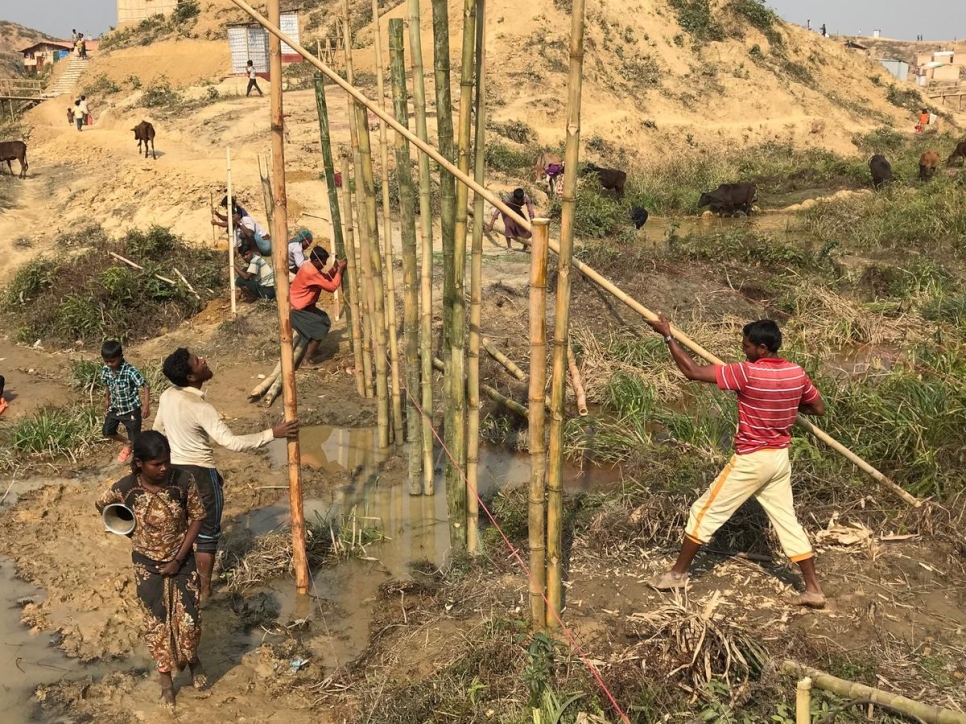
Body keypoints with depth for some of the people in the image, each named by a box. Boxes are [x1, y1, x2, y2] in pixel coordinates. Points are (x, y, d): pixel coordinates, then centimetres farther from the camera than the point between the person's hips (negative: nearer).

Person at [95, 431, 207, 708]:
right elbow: (102, 505, 1)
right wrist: (131, 531, 4)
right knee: (157, 623, 11)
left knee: (188, 620, 6)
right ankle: (165, 677, 33)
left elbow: (197, 518, -11)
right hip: (147, 566, 0)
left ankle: (192, 659, 40)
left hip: (182, 562, 0)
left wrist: (179, 559, -13)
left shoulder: (184, 482, -23)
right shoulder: (126, 488, -22)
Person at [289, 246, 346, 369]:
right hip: (295, 309, -10)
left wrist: (335, 267, 0)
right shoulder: (311, 272, -26)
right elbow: (332, 287, -22)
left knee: (324, 320, 20)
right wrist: (340, 270, -16)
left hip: (301, 306, 10)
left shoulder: (309, 267, 5)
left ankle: (311, 349, 33)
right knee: (320, 328, -9)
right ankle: (307, 360, -8)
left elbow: (326, 279, 13)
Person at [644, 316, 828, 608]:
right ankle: (814, 589, 15)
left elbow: (692, 371, -21)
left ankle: (678, 573, 16)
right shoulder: (796, 373, -2)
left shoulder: (747, 373, -21)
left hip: (751, 460, -6)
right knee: (787, 521, 14)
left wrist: (668, 336, -14)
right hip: (779, 458, 6)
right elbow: (819, 408, 12)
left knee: (705, 511, 6)